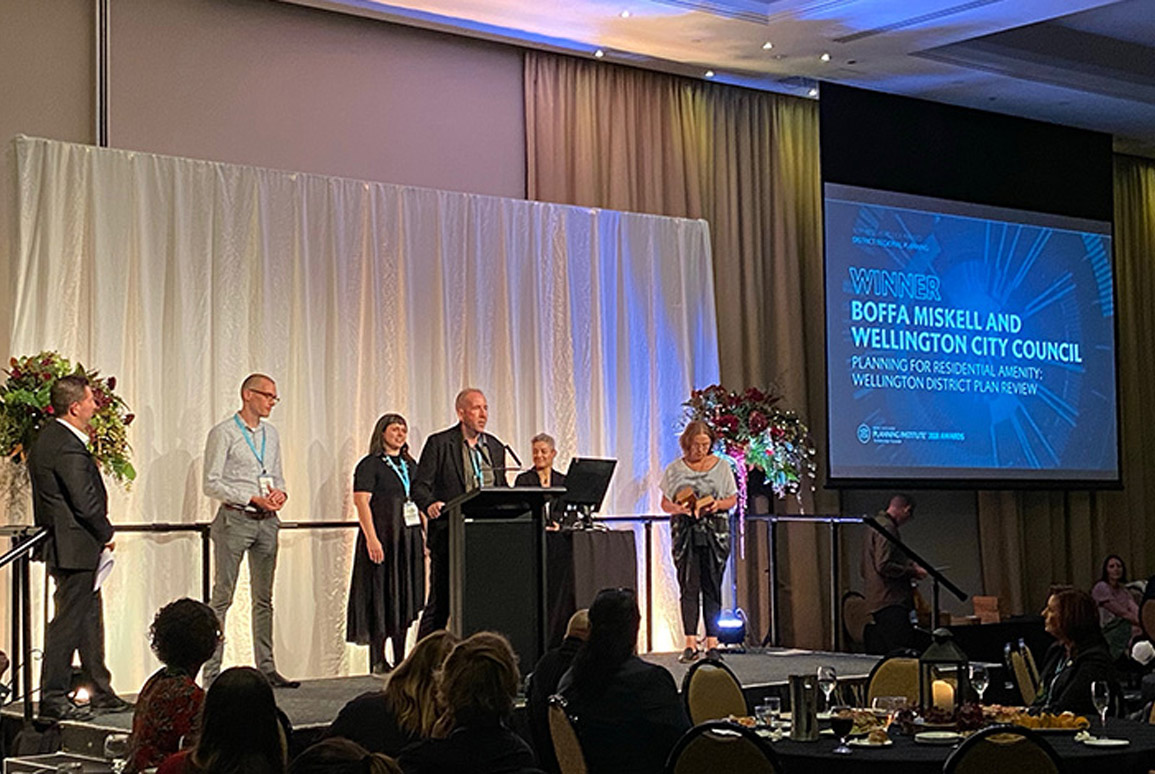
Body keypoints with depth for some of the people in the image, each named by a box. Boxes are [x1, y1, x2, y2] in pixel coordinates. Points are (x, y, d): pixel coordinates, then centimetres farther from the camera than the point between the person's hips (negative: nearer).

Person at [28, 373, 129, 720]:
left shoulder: (46, 439, 12)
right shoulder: (67, 447, -21)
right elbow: (86, 503, -23)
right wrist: (106, 534, -7)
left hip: (62, 542, 11)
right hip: (75, 546, -11)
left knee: (90, 618, 16)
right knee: (68, 621, -3)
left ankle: (101, 692, 24)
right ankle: (52, 699, 3)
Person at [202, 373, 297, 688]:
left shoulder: (271, 434, 15)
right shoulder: (224, 433, -5)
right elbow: (211, 483, -10)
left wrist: (280, 492, -2)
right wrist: (252, 498, -16)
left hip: (266, 521, 7)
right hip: (235, 518, -6)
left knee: (264, 599, 9)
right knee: (222, 597, -5)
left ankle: (266, 668, 14)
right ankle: (212, 671, -4)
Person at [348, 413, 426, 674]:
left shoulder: (410, 464, 17)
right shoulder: (370, 465, -4)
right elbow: (361, 501, -12)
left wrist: (423, 538, 13)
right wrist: (372, 539, -21)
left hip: (409, 537, 7)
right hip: (383, 536, -7)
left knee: (405, 597, 6)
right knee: (381, 596, -5)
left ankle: (401, 659, 12)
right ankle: (377, 660, -1)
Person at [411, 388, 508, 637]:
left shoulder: (496, 447, 15)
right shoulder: (439, 443, 0)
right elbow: (419, 485, -5)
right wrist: (430, 504, -25)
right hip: (450, 534, -4)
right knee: (440, 601, -3)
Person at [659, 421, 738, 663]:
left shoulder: (721, 466, 7)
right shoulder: (675, 469, 6)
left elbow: (732, 499, 10)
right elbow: (665, 504, 8)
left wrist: (718, 504, -11)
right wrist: (679, 508, -14)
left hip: (715, 533, 0)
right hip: (685, 533, 0)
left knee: (712, 587, -1)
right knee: (688, 586, -3)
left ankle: (712, 643, 3)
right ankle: (690, 643, -1)